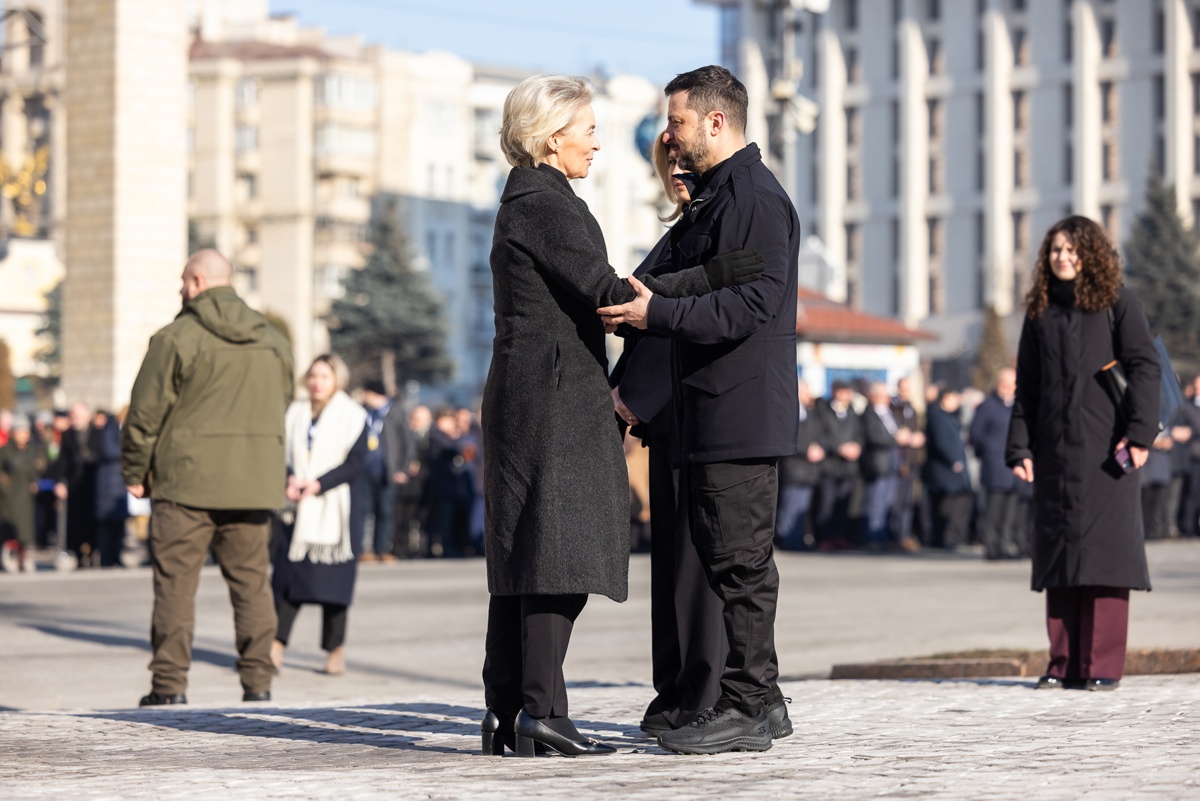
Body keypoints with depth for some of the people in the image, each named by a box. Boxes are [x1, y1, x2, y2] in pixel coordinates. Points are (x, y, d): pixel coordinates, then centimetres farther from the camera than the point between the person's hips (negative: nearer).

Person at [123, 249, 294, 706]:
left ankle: (170, 685, -3)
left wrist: (135, 473, 5)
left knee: (176, 582, -1)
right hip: (254, 485, 5)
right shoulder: (273, 341, 12)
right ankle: (258, 682, 7)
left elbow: (146, 413, -5)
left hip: (186, 482, -5)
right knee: (251, 582, 8)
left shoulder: (177, 337, -7)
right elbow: (283, 407, 19)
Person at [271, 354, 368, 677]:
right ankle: (276, 648, -6)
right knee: (288, 577, -3)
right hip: (297, 508, 3)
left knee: (333, 578, -1)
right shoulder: (295, 414, 12)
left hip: (334, 508, -3)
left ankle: (336, 653, 6)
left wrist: (318, 484, -17)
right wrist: (289, 481, -13)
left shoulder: (353, 417, 1)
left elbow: (355, 462, -7)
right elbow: (283, 454, 8)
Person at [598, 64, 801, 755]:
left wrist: (658, 313, -24)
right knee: (735, 560, 13)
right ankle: (760, 698, 19)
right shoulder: (719, 197, 21)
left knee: (741, 561, -7)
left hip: (742, 411, -11)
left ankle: (746, 711, -5)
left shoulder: (755, 197, -13)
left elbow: (755, 302, -23)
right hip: (715, 414, 11)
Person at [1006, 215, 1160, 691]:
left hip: (1105, 449, -4)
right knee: (1058, 551, 4)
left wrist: (1139, 433, -13)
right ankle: (1065, 663, 9)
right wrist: (1019, 448, 8)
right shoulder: (1040, 313, 15)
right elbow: (1026, 386, 16)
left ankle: (1104, 665, -4)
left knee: (1104, 548, -6)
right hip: (1054, 451, 4)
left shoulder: (1116, 304, 3)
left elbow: (1144, 367, -2)